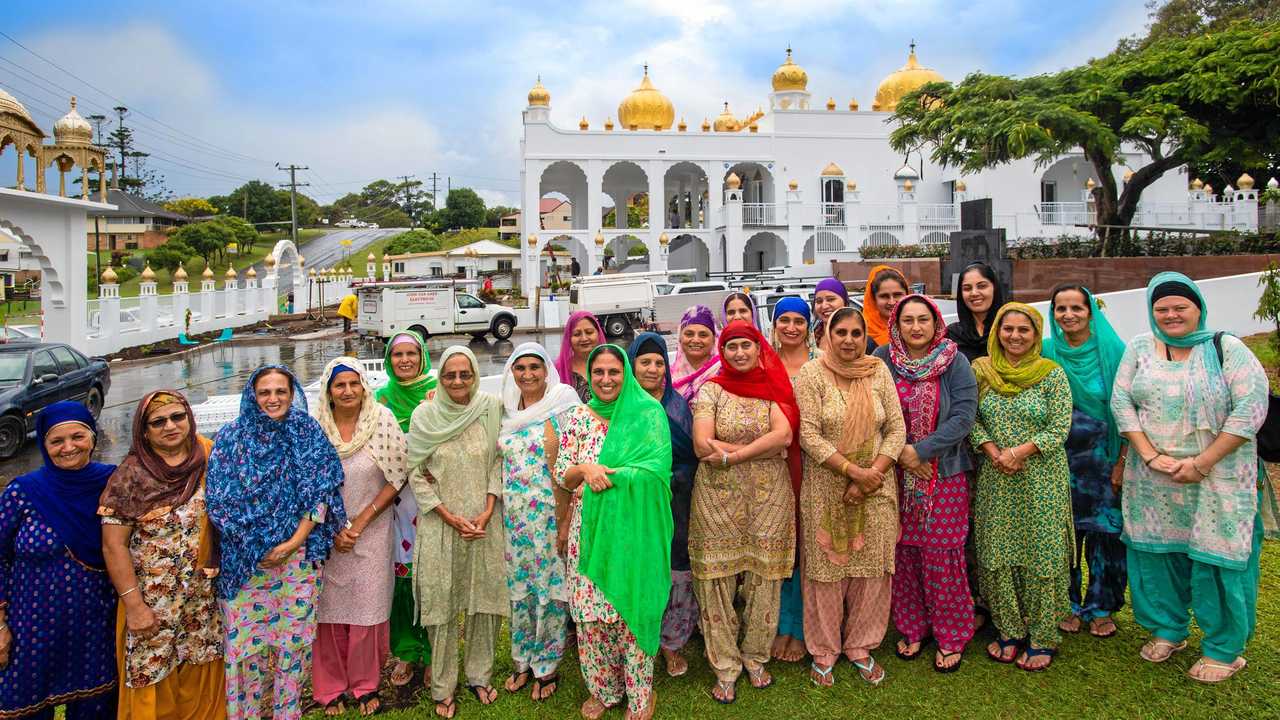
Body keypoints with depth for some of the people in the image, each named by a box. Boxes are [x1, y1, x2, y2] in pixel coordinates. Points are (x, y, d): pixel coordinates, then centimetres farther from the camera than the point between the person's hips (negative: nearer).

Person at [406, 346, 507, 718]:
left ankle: (479, 676, 29)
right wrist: (451, 517, -9)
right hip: (439, 524, -1)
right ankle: (443, 688, 22)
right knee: (441, 606, 6)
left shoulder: (490, 410, -2)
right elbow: (416, 475, -3)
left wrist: (487, 512, -9)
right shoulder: (424, 416, -5)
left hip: (484, 524, 2)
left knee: (486, 600, 9)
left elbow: (497, 464, 1)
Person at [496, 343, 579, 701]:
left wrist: (564, 522, -15)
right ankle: (523, 661, 32)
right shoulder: (508, 411, 7)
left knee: (548, 586, 6)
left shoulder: (558, 409, -10)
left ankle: (547, 666, 23)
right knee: (518, 587, 15)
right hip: (513, 516, 5)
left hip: (547, 514, -5)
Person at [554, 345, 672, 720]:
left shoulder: (648, 414, -4)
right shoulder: (578, 418, 3)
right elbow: (561, 476, 3)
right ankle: (600, 687, 29)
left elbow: (655, 469, -15)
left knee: (633, 607, 6)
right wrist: (584, 469, -18)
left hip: (633, 531, -2)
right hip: (590, 530, 2)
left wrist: (602, 473, -18)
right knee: (591, 611, 8)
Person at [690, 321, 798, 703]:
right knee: (719, 579, 3)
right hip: (718, 497, -1)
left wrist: (733, 453, -17)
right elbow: (701, 444, -11)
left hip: (769, 496, 1)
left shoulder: (774, 388, 5)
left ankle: (755, 657, 28)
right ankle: (725, 667, 18)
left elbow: (785, 434, -12)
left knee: (764, 577, 7)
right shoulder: (711, 390, 1)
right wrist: (763, 447, -11)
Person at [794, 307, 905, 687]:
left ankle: (861, 646, 29)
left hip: (875, 488, 3)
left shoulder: (879, 371, 3)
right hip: (826, 489, -3)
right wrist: (854, 470, -16)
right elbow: (809, 435, -12)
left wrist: (872, 475, -10)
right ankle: (823, 652, 23)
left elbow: (896, 429, 1)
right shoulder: (812, 374, -7)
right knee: (827, 568, 6)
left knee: (871, 567, 9)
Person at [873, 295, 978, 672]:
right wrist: (900, 453, -12)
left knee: (942, 556, 2)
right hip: (897, 475, 2)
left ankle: (950, 637, 19)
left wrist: (921, 451, -16)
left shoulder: (955, 362, -3)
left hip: (945, 475, -1)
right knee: (904, 553, 8)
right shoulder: (882, 359, 0)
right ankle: (911, 628, 26)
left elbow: (964, 416, -10)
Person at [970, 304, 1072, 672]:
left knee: (1041, 555, 4)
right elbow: (971, 419, 3)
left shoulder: (1052, 374, -4)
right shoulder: (980, 371, 2)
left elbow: (1060, 428, -8)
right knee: (996, 555, 7)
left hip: (1041, 480, -2)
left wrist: (1018, 452, -17)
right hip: (994, 480, 3)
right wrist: (993, 452, -13)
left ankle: (1042, 639, 19)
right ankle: (1009, 632, 24)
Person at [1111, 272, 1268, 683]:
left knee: (1217, 558, 1)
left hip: (1217, 479, -3)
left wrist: (1201, 464, -15)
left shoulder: (1227, 349, -4)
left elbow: (1251, 408, -11)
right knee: (1157, 552, 11)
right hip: (1152, 480, 3)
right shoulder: (1139, 348, 6)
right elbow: (1121, 402, 2)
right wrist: (1149, 455, -10)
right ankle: (1167, 630, 31)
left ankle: (1224, 649, 19)